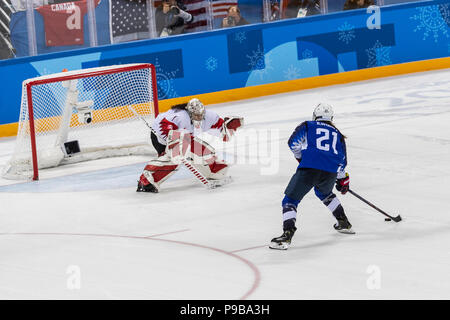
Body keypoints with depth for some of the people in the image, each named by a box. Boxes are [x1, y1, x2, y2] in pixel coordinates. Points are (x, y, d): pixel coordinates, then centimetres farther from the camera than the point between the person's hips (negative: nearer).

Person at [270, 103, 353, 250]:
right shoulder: (338, 134, 28)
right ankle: (344, 223, 40)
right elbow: (342, 161, 31)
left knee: (290, 199, 2)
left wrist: (301, 158, 28)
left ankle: (287, 235, -18)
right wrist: (343, 180, 43)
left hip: (309, 168, -4)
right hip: (331, 172, 4)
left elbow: (293, 143, 10)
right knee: (324, 192, 37)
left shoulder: (307, 126, 19)